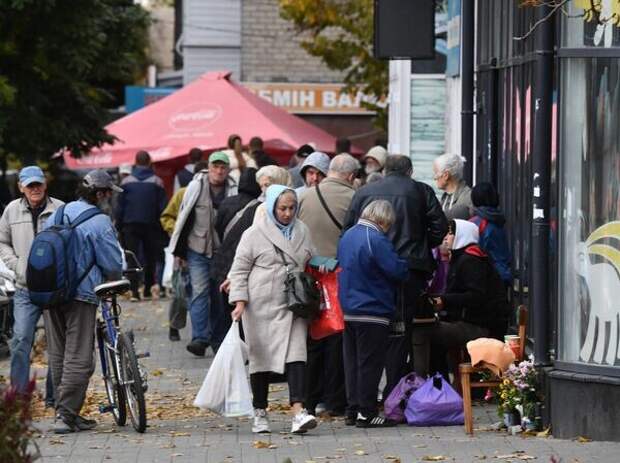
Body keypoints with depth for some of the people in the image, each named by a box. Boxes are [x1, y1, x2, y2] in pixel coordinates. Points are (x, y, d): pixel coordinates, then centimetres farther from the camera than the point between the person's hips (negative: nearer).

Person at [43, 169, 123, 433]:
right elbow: (113, 264, -8)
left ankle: (64, 411, 18)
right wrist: (114, 281, 13)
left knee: (58, 355, 14)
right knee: (78, 357, -4)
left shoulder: (55, 216, 12)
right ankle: (66, 415, -9)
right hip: (80, 294, -7)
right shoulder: (99, 222, -10)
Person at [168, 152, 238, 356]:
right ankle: (200, 338, -15)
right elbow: (183, 217, 7)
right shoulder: (195, 187, 1)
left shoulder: (234, 191, -2)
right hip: (197, 249, 0)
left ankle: (218, 340, 17)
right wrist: (178, 249, 8)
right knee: (200, 291, -10)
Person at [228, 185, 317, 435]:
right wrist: (239, 301, -10)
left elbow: (309, 263, 24)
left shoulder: (302, 232, 11)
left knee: (296, 355, -12)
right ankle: (260, 413, 19)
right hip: (261, 306, -2)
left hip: (292, 307, 2)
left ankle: (299, 412, -22)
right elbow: (239, 269, -1)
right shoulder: (254, 234, -2)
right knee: (260, 357, 6)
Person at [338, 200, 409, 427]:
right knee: (370, 363, -2)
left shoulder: (347, 236, 10)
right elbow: (397, 270, -19)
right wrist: (406, 264, 3)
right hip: (373, 312, -8)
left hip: (348, 311, 8)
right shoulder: (377, 240, -17)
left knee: (353, 361, 12)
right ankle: (366, 412, -2)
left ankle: (353, 410, 15)